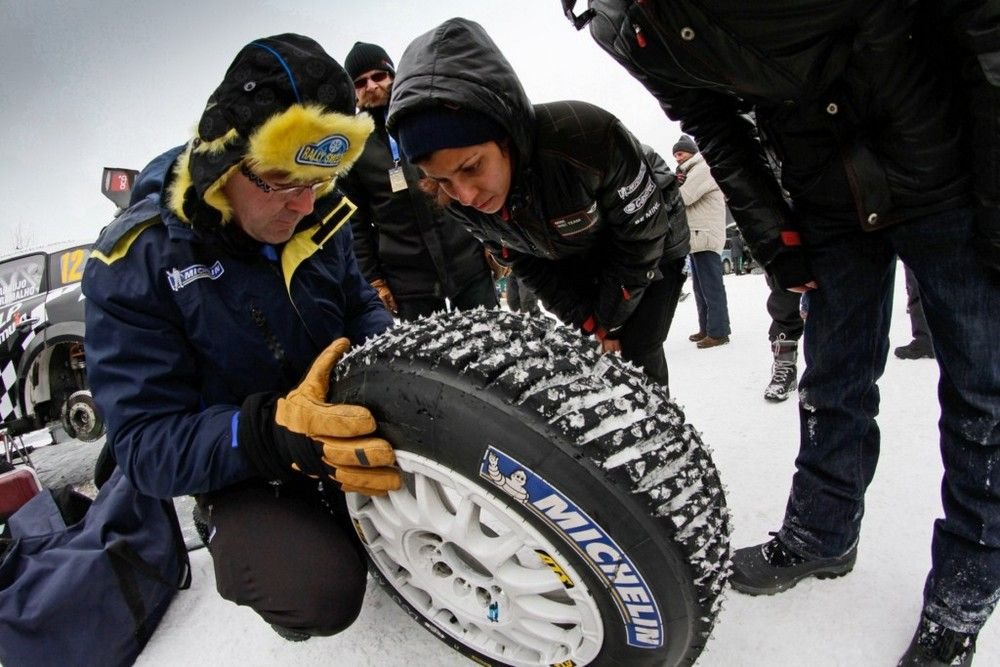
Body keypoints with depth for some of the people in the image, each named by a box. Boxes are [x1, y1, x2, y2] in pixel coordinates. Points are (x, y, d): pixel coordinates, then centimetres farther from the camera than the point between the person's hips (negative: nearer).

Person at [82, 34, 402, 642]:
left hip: (345, 416, 5)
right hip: (240, 472, -4)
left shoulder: (319, 214, -4)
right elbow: (145, 445, -19)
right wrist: (271, 433, -39)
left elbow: (361, 307, 9)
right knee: (319, 595, -29)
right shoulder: (133, 262, -18)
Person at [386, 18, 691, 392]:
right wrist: (586, 322, -11)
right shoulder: (460, 200, -24)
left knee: (636, 357, -10)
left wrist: (607, 319, -15)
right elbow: (527, 265, -7)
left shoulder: (589, 137, -40)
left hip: (652, 247, -4)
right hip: (577, 262, 4)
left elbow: (642, 236, -24)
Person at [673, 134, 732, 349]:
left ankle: (718, 332, -9)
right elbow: (685, 201, 17)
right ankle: (706, 328, 19)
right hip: (697, 237, 11)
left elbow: (683, 197, -19)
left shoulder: (703, 169, -6)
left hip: (706, 237, -11)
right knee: (700, 288, 13)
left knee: (711, 287, -10)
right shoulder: (692, 172, 26)